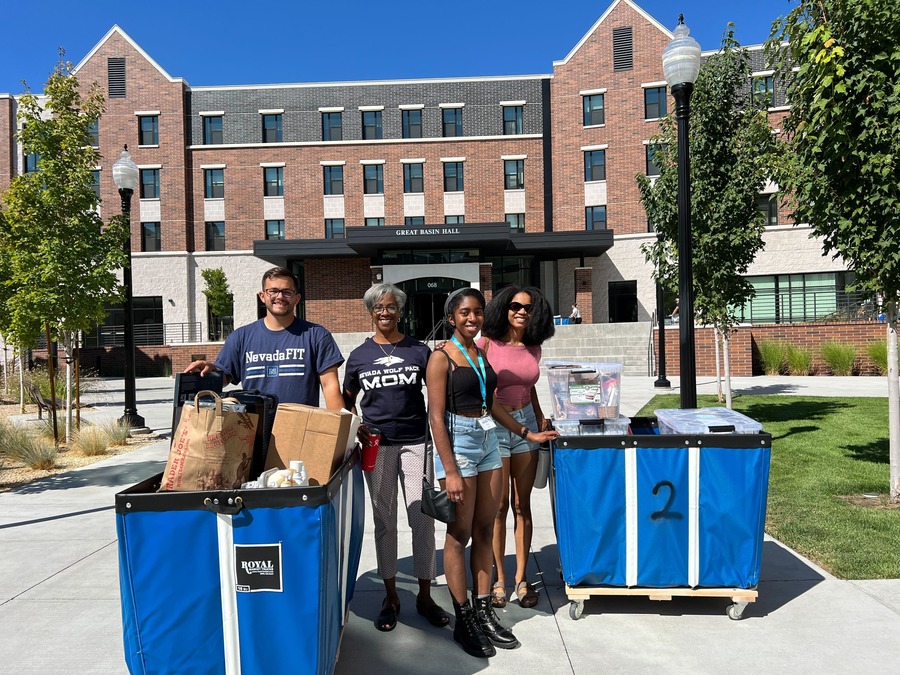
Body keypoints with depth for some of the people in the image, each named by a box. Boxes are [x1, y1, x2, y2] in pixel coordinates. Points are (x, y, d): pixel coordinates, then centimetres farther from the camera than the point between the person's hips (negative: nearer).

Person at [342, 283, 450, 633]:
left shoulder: (419, 351, 2)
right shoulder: (359, 356, 5)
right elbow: (347, 400, 14)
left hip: (415, 441, -1)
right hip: (377, 445, 1)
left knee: (422, 519, 2)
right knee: (384, 521, 10)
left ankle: (425, 595, 18)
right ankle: (390, 596, 23)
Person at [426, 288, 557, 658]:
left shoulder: (482, 353, 11)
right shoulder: (442, 357, -10)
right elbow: (436, 417, -13)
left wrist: (528, 434, 19)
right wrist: (450, 471, -18)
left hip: (488, 441, 7)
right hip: (458, 443, -7)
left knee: (484, 530, 12)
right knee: (460, 534, 3)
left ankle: (484, 611, 23)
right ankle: (463, 621, 16)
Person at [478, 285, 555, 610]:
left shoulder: (533, 348, 7)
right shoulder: (487, 343, -8)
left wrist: (540, 418, 11)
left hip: (525, 423, 5)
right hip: (493, 426, -4)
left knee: (522, 505, 9)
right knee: (499, 506, 1)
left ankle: (521, 578, 19)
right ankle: (499, 580, 15)